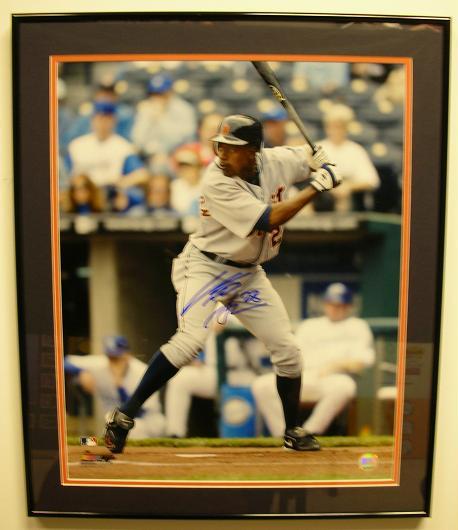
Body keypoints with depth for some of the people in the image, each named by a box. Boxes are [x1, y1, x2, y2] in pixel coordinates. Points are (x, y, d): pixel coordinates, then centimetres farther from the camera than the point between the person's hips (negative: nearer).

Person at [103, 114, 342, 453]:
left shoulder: (276, 160, -7)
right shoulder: (218, 183, -24)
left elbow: (315, 159, 11)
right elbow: (267, 221, -29)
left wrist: (325, 168, -13)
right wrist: (315, 188, -25)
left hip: (249, 273, 6)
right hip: (206, 268, -6)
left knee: (288, 350, 5)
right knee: (191, 340, -26)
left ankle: (293, 431, 25)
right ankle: (123, 418, -16)